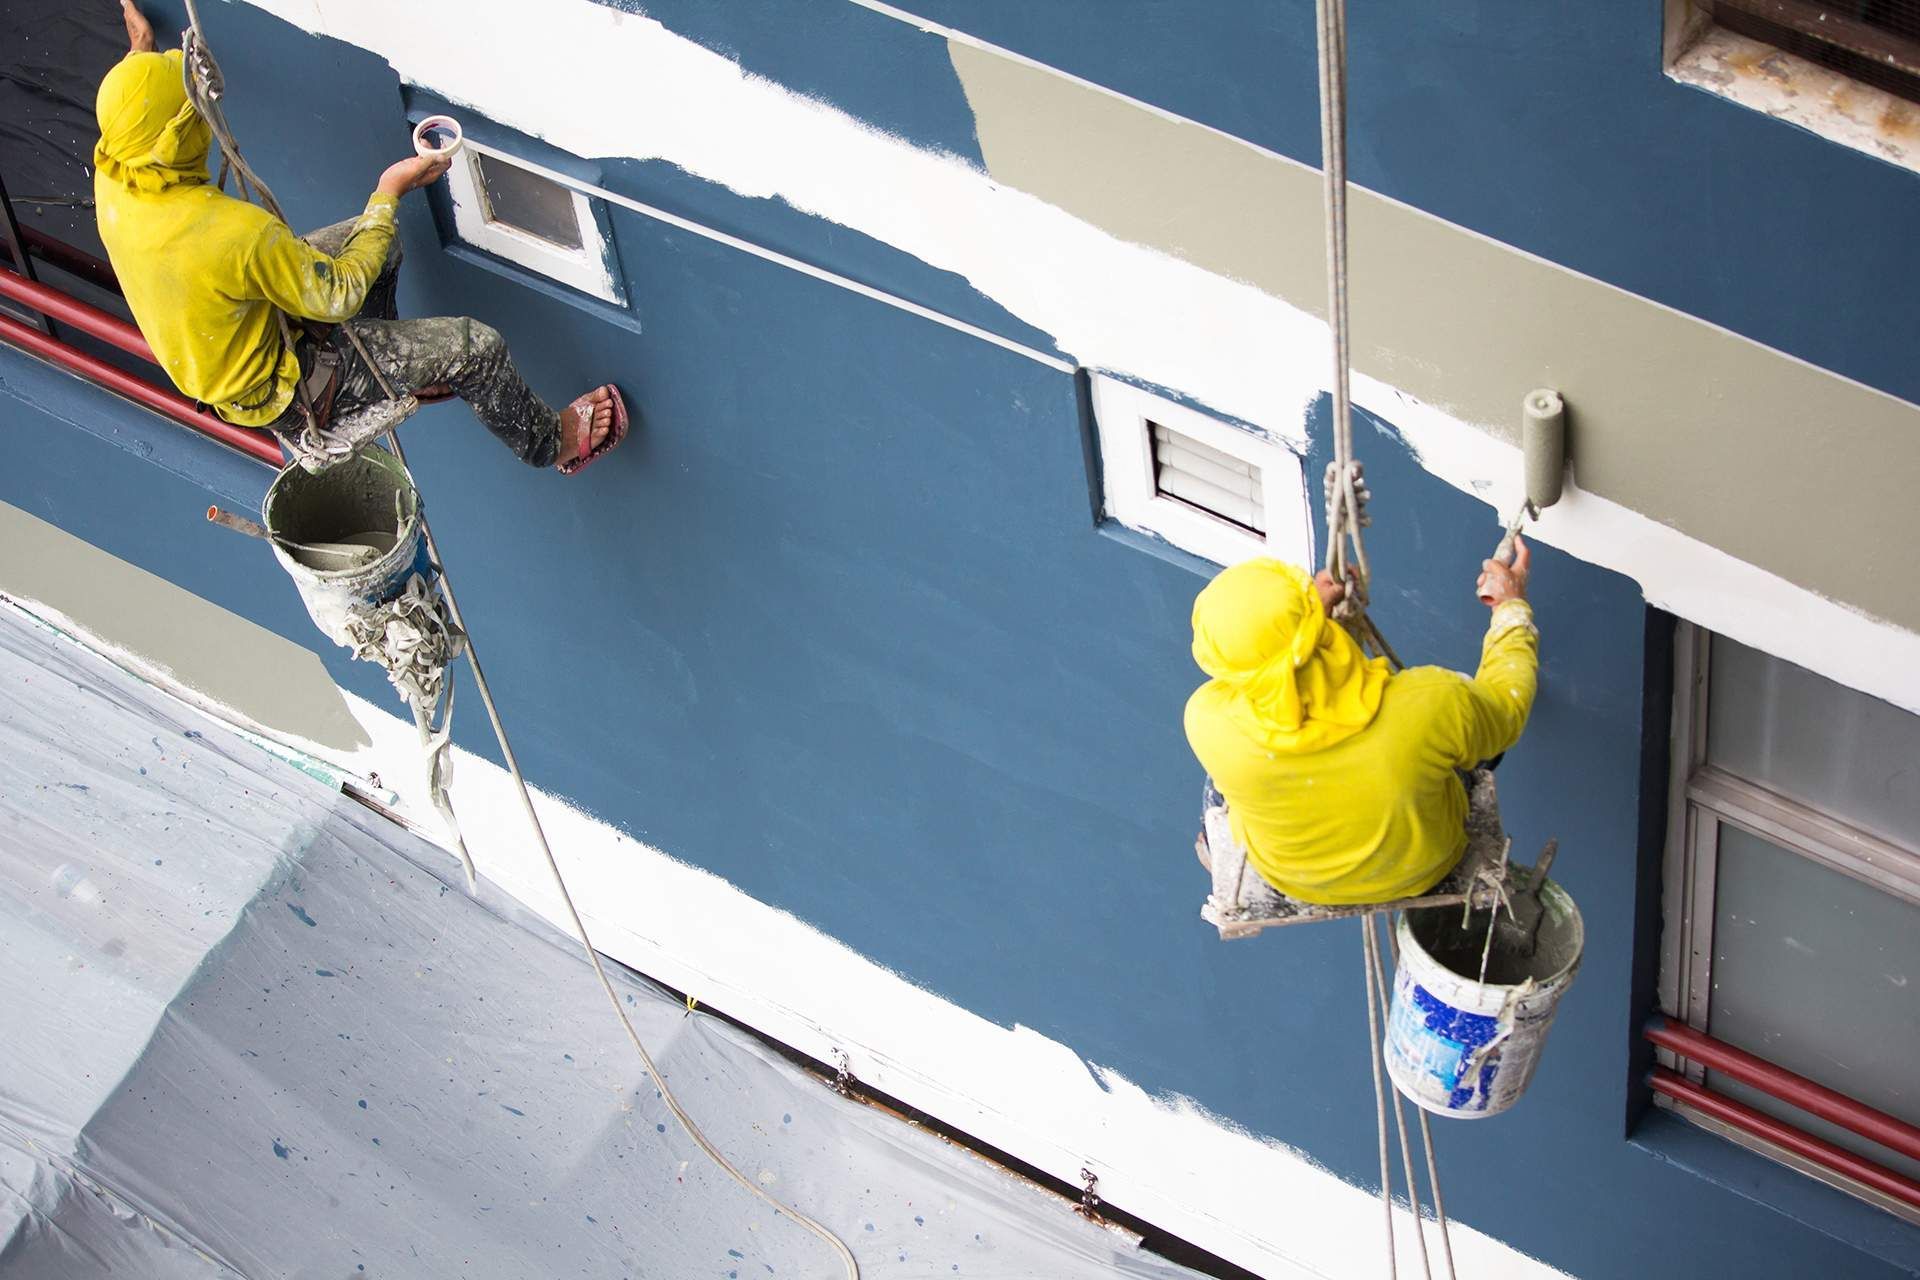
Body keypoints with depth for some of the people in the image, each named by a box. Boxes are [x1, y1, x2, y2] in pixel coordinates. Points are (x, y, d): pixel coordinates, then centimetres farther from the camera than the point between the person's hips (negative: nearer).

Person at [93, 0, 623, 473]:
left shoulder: (111, 178, -17)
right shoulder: (236, 233, -42)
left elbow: (128, 122, 12)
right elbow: (339, 296, -26)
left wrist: (139, 51, 27)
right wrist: (389, 194, -17)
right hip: (274, 393, -8)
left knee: (374, 238, 17)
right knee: (474, 346, -2)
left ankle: (392, 370, 39)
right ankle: (549, 442, 27)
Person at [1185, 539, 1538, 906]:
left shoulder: (1209, 722, -38)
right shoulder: (1431, 706, -40)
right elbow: (1506, 708, -15)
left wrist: (1311, 607, 2)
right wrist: (1511, 607, 1)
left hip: (1287, 879, 0)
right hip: (1417, 874, 0)